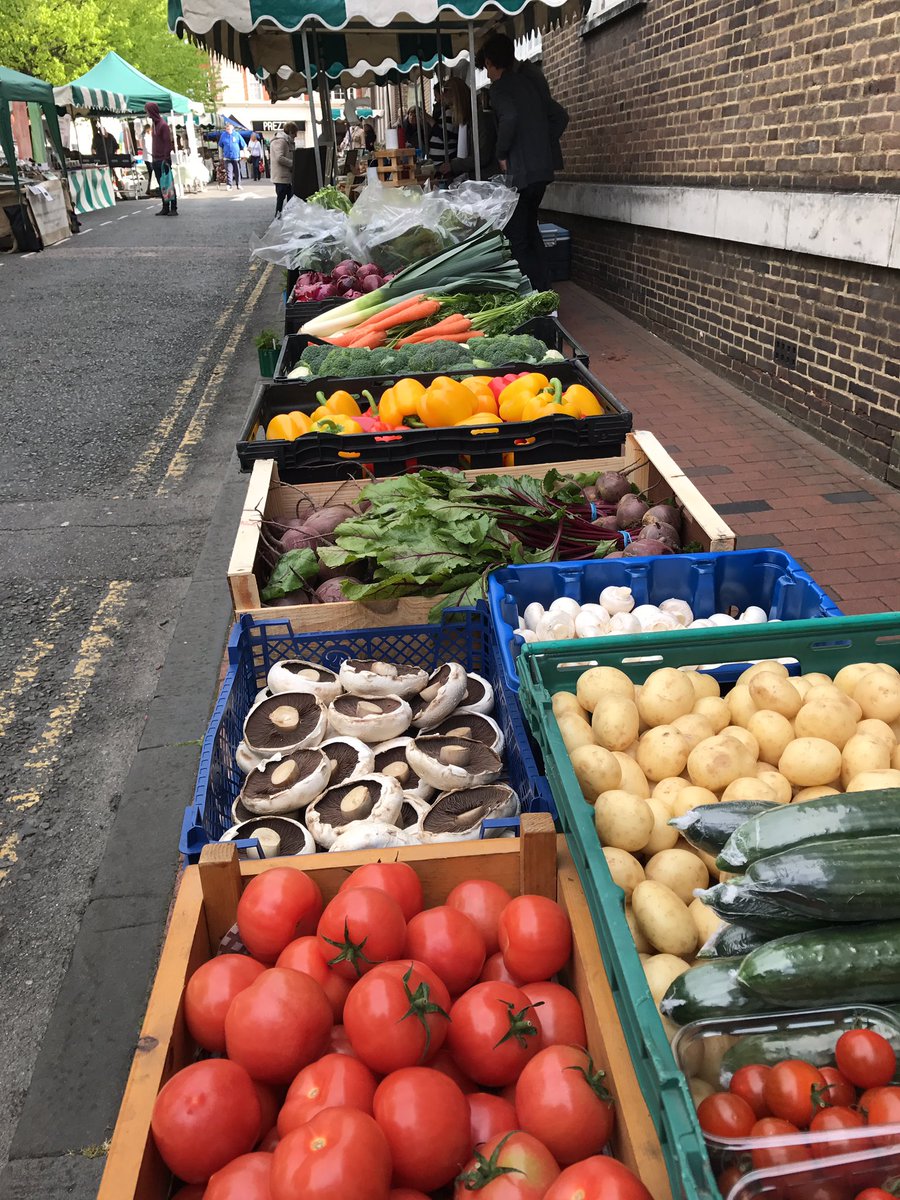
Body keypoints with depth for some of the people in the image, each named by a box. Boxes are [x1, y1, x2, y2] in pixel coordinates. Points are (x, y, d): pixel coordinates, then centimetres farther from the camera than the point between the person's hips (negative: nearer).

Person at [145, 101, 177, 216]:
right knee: (161, 186, 7)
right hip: (156, 160, 8)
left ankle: (174, 209, -2)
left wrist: (166, 159, -19)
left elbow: (168, 143, -14)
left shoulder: (163, 125, -10)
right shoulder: (154, 124, 14)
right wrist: (154, 157, 13)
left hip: (164, 160, -8)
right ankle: (165, 208, 10)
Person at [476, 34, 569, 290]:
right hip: (542, 169, 9)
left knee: (516, 239, -5)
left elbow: (509, 118, -26)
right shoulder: (531, 82, 16)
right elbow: (561, 117, 19)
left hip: (519, 171, -9)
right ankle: (543, 289, 23)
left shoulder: (500, 86, -8)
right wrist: (543, 145, 16)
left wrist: (502, 154, -13)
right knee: (530, 230, 21)